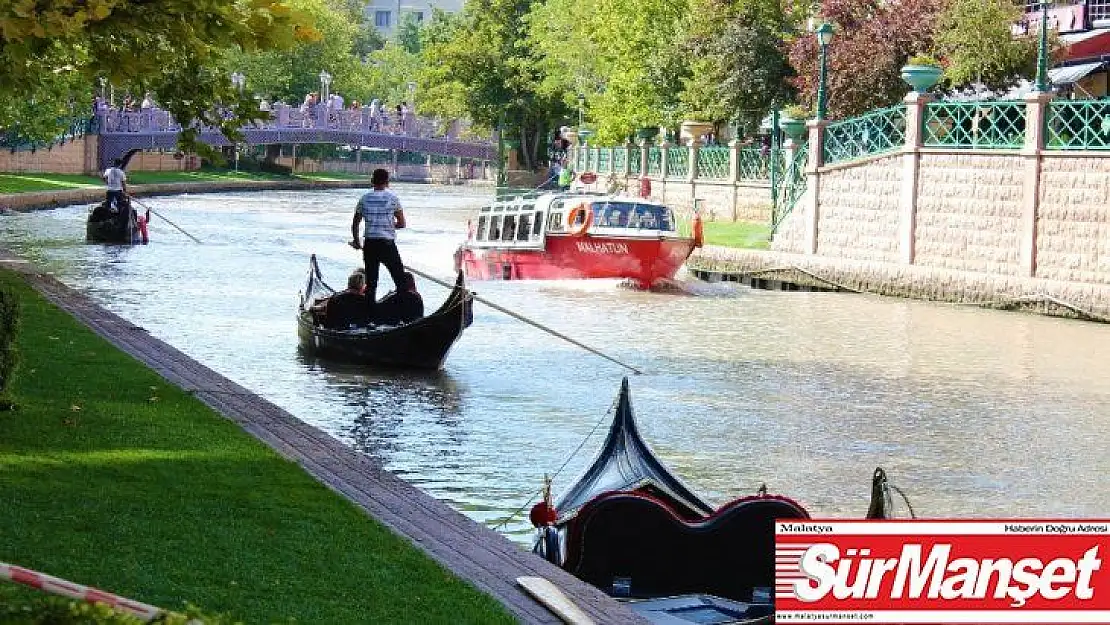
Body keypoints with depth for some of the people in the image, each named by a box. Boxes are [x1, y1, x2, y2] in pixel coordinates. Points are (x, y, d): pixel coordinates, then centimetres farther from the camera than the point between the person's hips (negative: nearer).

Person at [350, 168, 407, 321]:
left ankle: (370, 316, 9)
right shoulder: (392, 198, -4)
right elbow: (402, 223, -1)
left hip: (369, 244, 3)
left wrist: (356, 241, 23)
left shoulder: (364, 199, 5)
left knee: (371, 282, 9)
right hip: (387, 244, -3)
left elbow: (355, 223, 10)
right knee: (401, 280, 4)